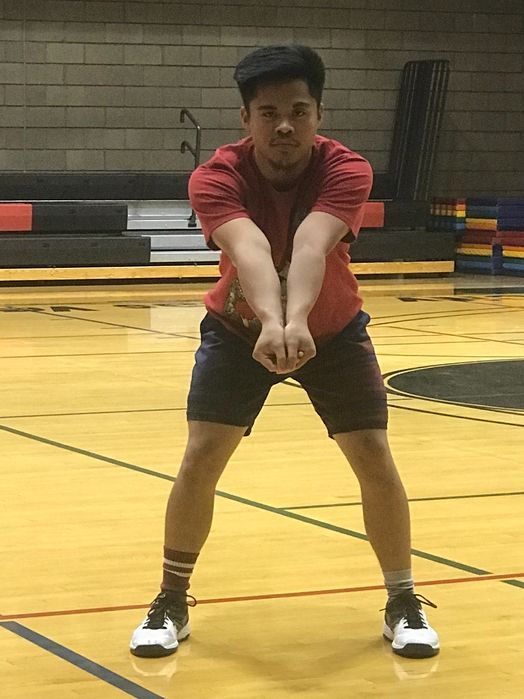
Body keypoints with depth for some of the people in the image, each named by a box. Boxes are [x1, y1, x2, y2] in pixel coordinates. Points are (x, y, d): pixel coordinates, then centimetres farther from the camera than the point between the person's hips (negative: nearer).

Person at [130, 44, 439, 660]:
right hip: (238, 329, 0)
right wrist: (269, 323, -67)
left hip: (332, 331, 0)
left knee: (375, 458, -8)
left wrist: (297, 322, -66)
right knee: (201, 457, -11)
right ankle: (171, 603, 8)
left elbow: (311, 247, -47)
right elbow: (250, 250, -48)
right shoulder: (215, 178, -29)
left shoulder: (346, 171, -29)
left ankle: (403, 604, 11)